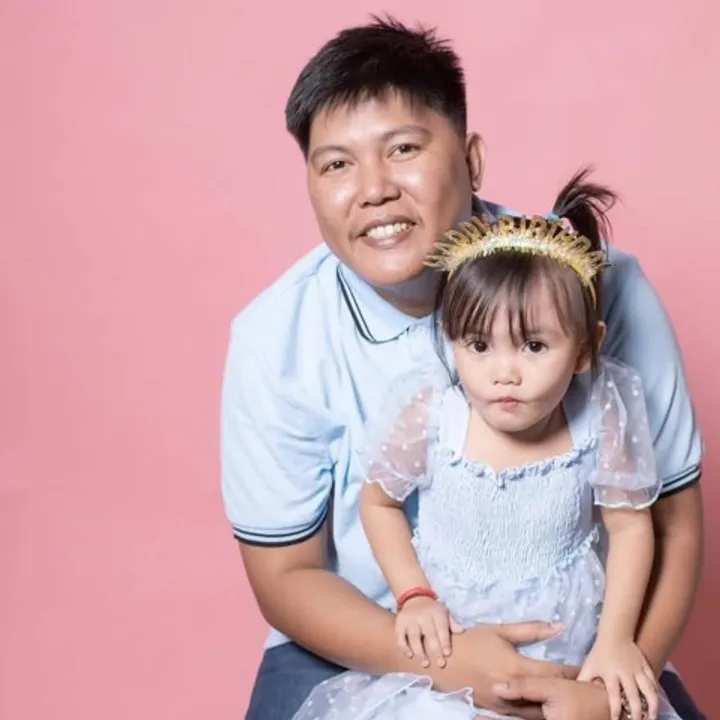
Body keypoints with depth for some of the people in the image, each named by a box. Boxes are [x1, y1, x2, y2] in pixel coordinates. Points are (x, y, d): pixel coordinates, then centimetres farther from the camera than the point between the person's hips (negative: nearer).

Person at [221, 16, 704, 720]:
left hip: (569, 644, 1)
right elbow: (285, 573, -7)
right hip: (362, 650, 0)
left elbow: (671, 522, -8)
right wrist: (440, 660, -22)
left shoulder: (599, 286, -16)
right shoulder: (275, 339, -14)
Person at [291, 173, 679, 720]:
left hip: (572, 653, 0)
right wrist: (413, 597, -9)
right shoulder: (424, 409, -17)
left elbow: (631, 527, -2)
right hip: (450, 649, 0)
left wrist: (617, 639, -7)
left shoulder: (603, 410, -15)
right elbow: (379, 502, 1)